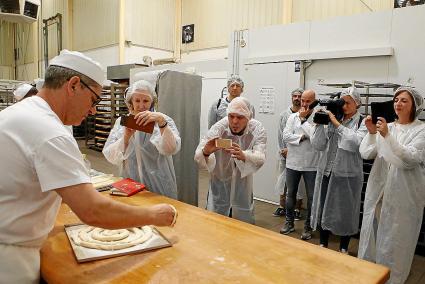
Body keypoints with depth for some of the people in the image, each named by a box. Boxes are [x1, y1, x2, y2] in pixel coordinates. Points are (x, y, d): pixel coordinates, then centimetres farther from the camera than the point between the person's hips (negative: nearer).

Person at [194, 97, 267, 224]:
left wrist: (243, 156, -53)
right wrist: (205, 152, -51)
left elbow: (260, 158, -31)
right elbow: (198, 156, -26)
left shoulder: (257, 129, -17)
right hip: (220, 182, -1)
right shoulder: (218, 128, -20)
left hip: (243, 184, 1)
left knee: (245, 223, 15)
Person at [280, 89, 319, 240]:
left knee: (311, 197, 8)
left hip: (311, 164, -3)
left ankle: (308, 226, 24)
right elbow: (285, 136, -5)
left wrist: (303, 119, -14)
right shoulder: (293, 116, 4)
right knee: (291, 194, 15)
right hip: (293, 162, 3)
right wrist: (302, 137, -16)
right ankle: (289, 223, 31)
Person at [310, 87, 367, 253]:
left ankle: (344, 248, 31)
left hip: (347, 175, -3)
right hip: (326, 172, 4)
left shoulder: (362, 123, -3)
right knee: (323, 208, 13)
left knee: (345, 211, 10)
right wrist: (320, 124, -9)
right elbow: (318, 146, 1)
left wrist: (337, 124, -17)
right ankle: (323, 244, 32)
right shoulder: (332, 120, 6)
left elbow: (356, 143, -22)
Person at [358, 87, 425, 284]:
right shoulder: (385, 127, 7)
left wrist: (387, 136, -26)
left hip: (403, 194, -4)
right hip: (378, 190, 4)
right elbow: (366, 154, -2)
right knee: (371, 232, 14)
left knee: (395, 238, 4)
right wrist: (371, 133, -17)